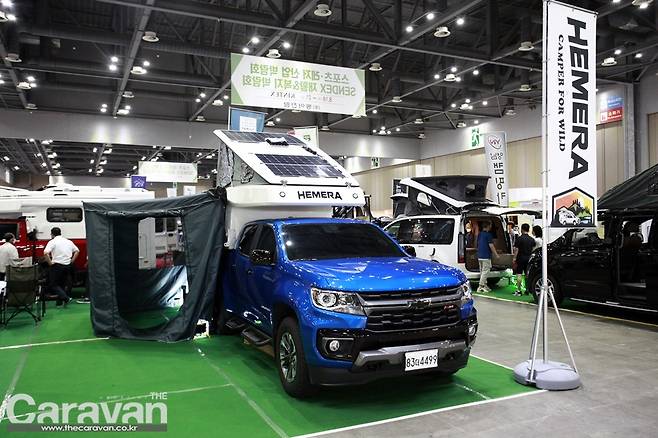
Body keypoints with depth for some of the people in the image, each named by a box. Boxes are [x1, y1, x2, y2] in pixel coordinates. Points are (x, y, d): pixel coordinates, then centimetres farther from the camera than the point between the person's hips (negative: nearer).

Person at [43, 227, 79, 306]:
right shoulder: (68, 241, 12)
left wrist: (50, 263, -10)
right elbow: (77, 251, 16)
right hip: (68, 265, 6)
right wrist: (71, 261, 14)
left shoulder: (52, 242, -6)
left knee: (53, 285, 3)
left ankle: (65, 298, -16)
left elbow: (46, 253, -20)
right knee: (62, 284, 15)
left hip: (57, 265, -6)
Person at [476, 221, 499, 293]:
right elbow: (491, 245, -15)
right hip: (486, 256, -8)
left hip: (479, 256, 8)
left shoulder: (479, 234, 12)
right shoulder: (488, 234, -12)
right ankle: (480, 287, -6)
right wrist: (496, 254, -8)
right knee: (485, 271, -4)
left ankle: (484, 285, 20)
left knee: (482, 271, 14)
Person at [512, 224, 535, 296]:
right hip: (529, 258, 5)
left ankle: (519, 291, -5)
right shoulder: (532, 239, 7)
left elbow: (516, 249, -11)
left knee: (519, 274, -3)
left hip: (521, 258, -5)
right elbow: (533, 249, 10)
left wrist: (514, 258, -6)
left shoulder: (519, 238, -10)